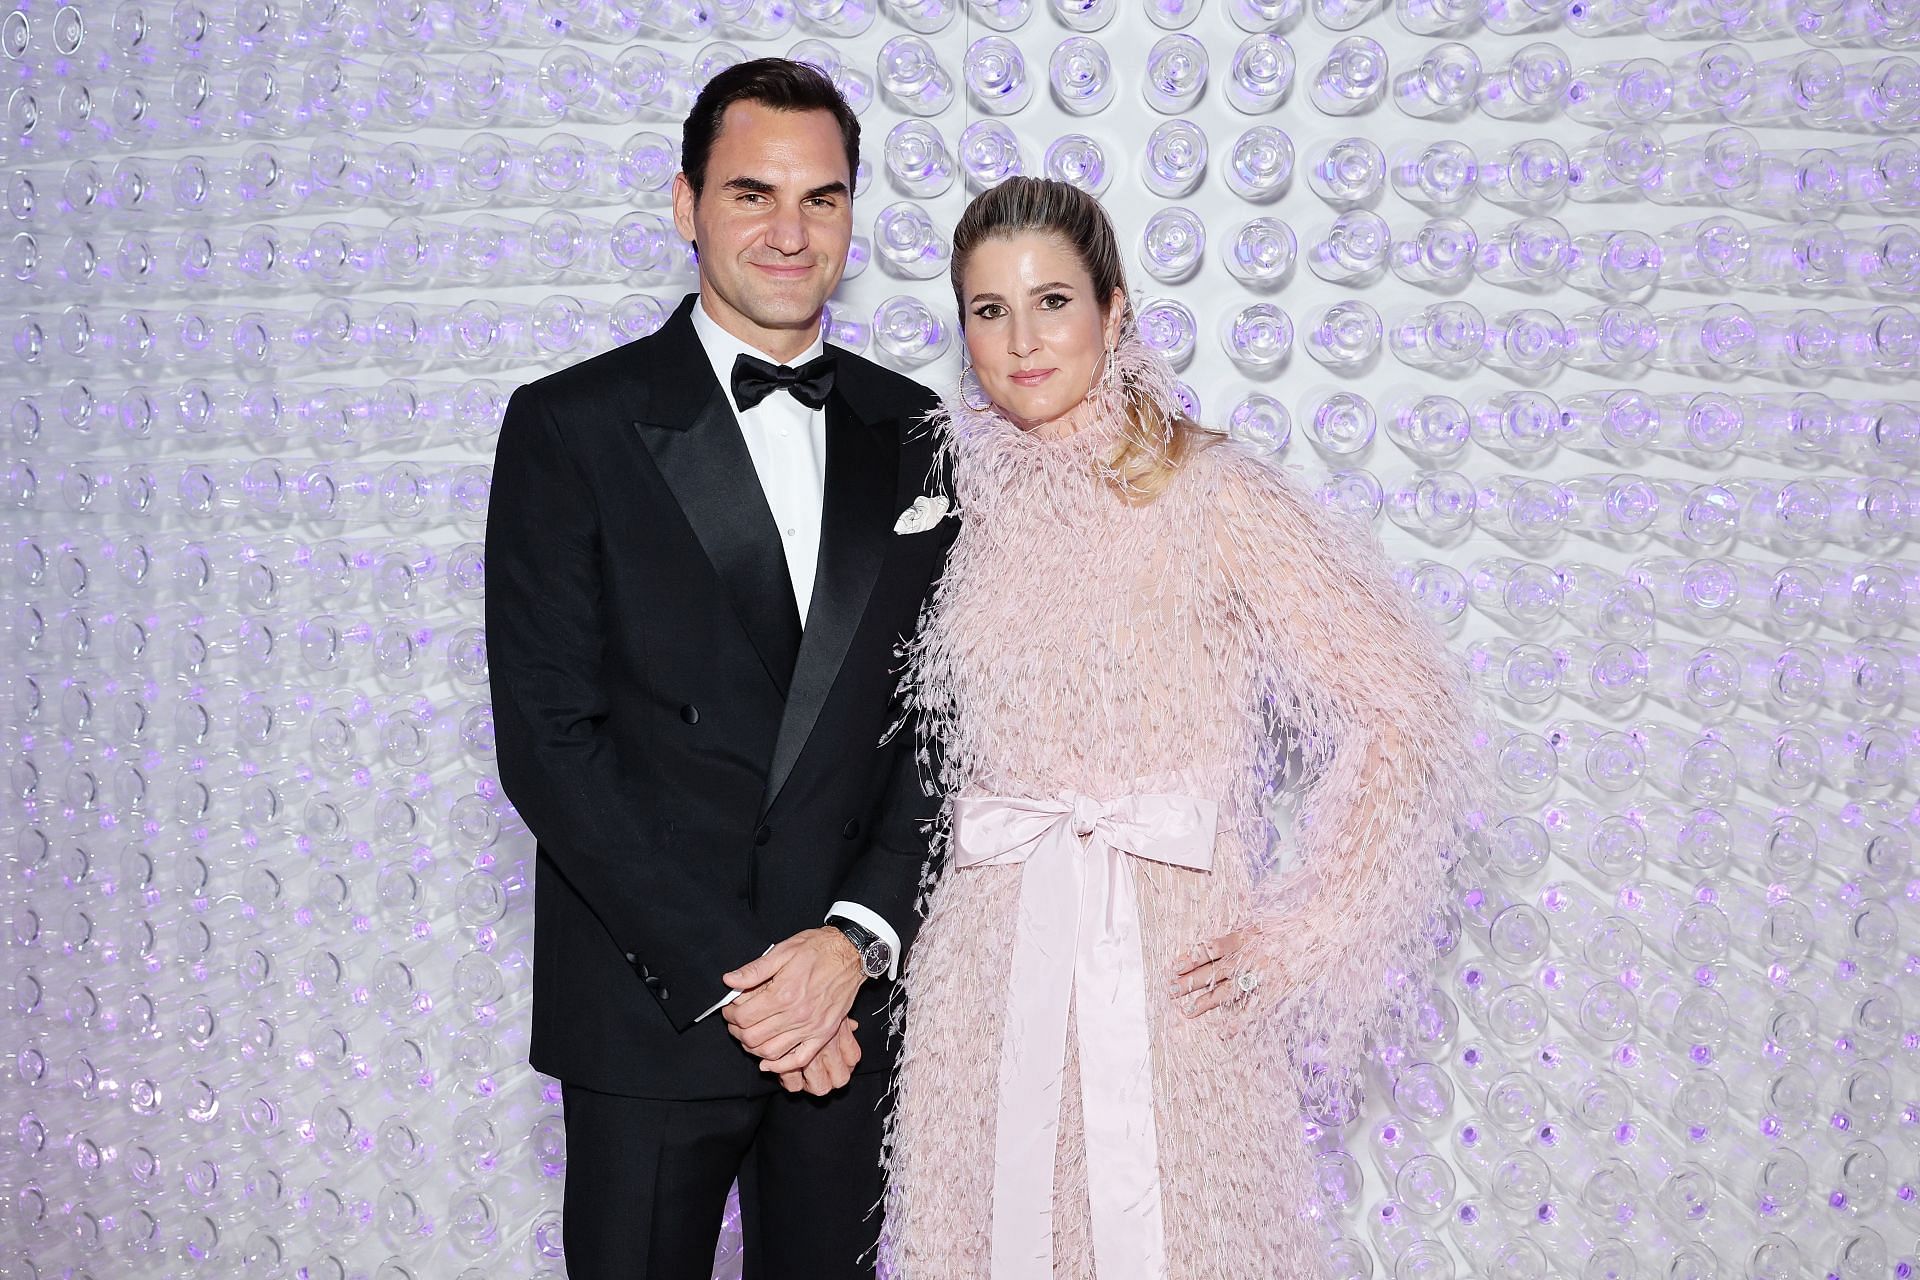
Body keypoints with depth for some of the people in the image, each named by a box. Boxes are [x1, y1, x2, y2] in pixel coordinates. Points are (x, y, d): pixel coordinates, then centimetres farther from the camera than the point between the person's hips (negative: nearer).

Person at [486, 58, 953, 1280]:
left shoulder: (913, 434, 5)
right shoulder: (571, 425, -5)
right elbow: (549, 740, -10)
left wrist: (858, 937, -10)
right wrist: (727, 978, -14)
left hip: (857, 1001, 3)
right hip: (649, 1012, -3)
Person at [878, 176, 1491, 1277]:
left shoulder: (1213, 494, -10)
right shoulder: (968, 502, 5)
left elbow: (1414, 708, -10)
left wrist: (1299, 931, -10)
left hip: (1170, 956, -4)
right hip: (988, 954, 4)